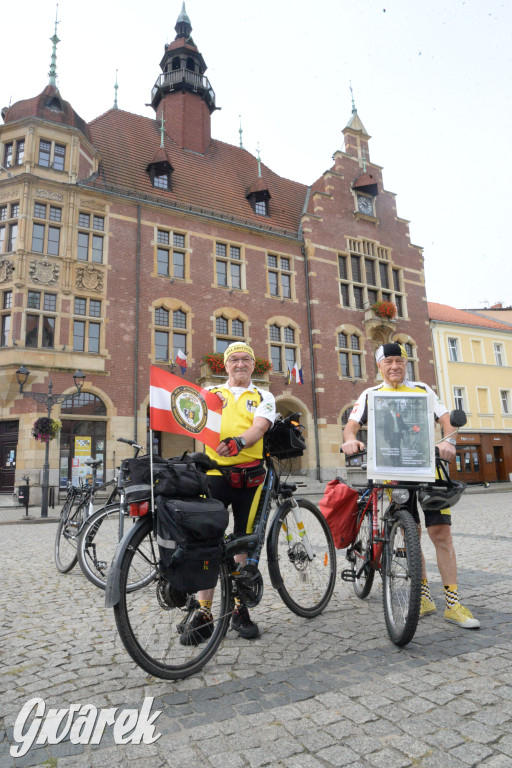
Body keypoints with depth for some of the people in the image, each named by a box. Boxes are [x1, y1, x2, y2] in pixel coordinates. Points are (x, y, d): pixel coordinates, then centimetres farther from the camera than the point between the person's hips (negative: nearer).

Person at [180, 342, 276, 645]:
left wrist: (237, 442, -29)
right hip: (215, 473, 0)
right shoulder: (210, 392, 16)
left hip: (250, 476, 0)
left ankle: (240, 609, 22)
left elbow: (259, 427, -7)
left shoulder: (263, 397, 12)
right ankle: (203, 613, 8)